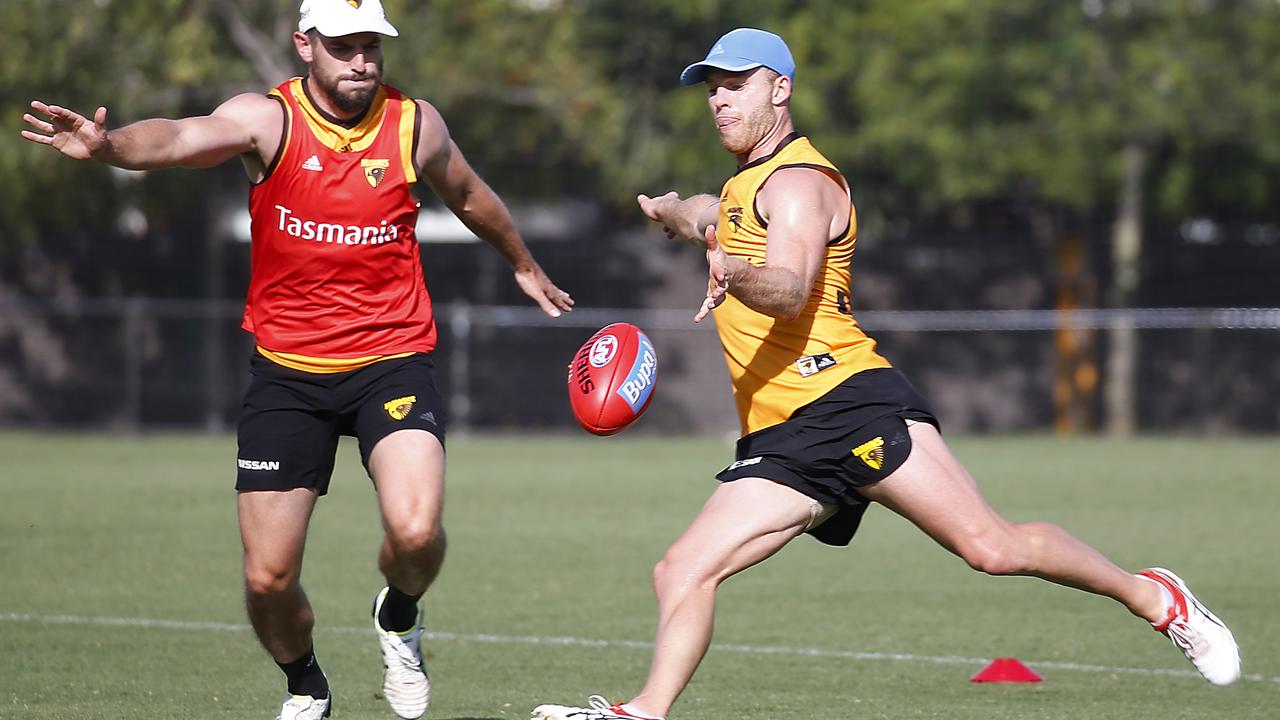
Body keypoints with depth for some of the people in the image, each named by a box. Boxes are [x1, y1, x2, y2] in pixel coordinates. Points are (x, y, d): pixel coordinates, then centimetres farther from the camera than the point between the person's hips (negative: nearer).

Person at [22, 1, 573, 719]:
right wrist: (110, 144, -52)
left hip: (392, 364, 0)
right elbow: (184, 138, -31)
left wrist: (525, 265, 37)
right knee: (268, 579, 0)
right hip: (287, 374, 0)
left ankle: (400, 618, 11)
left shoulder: (414, 124, -1)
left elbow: (470, 196, 20)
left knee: (415, 531, -25)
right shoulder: (268, 119, -9)